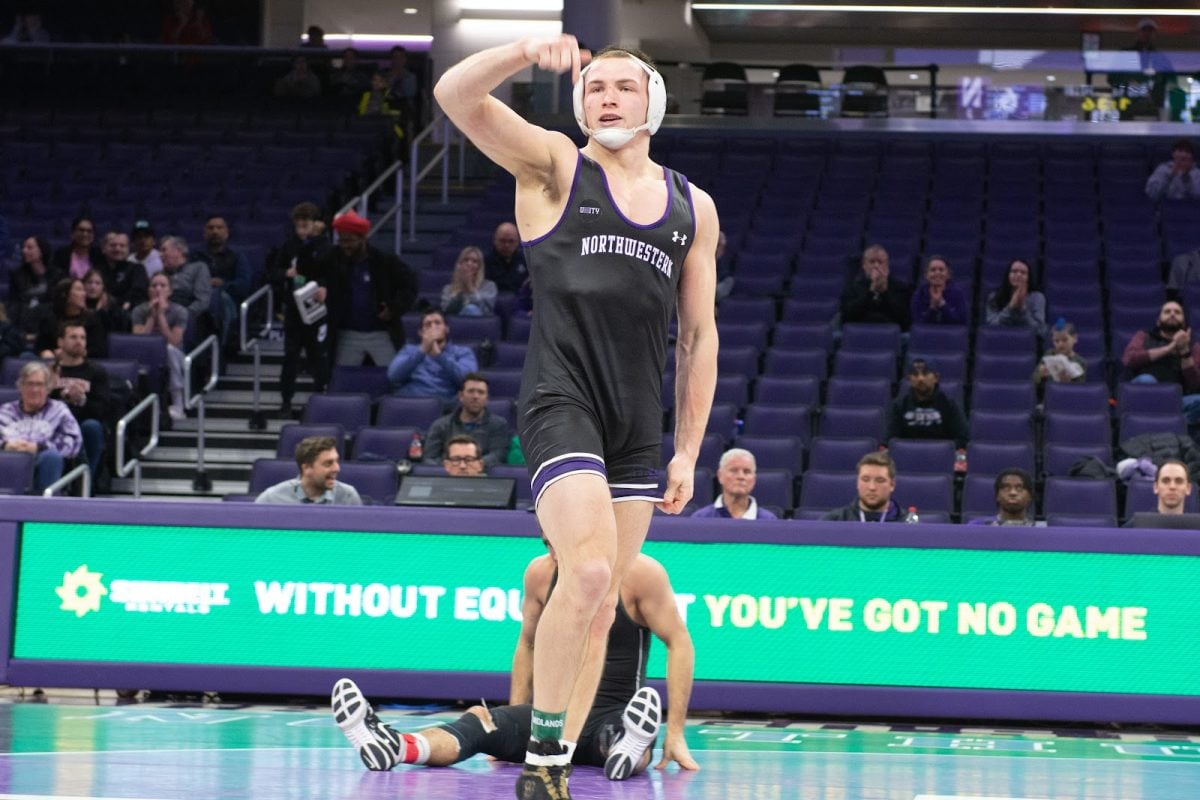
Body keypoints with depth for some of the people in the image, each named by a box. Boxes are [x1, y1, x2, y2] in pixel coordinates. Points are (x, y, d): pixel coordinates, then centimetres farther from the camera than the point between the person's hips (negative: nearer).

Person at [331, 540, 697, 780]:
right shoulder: (541, 573, 4)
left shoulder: (639, 573, -9)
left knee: (616, 733, -41)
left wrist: (675, 734, -11)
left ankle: (629, 749, -78)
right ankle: (394, 747, -55)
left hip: (613, 716, -2)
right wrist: (514, 727, 12)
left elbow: (679, 644, -6)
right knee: (480, 720, -27)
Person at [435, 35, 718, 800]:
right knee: (589, 571, -23)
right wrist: (526, 52, -27)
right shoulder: (555, 166, 4)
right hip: (561, 400, -5)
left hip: (639, 422, 5)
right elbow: (455, 95, -10)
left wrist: (688, 452, 11)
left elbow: (698, 336, 16)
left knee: (601, 607, 5)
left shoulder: (693, 207, 15)